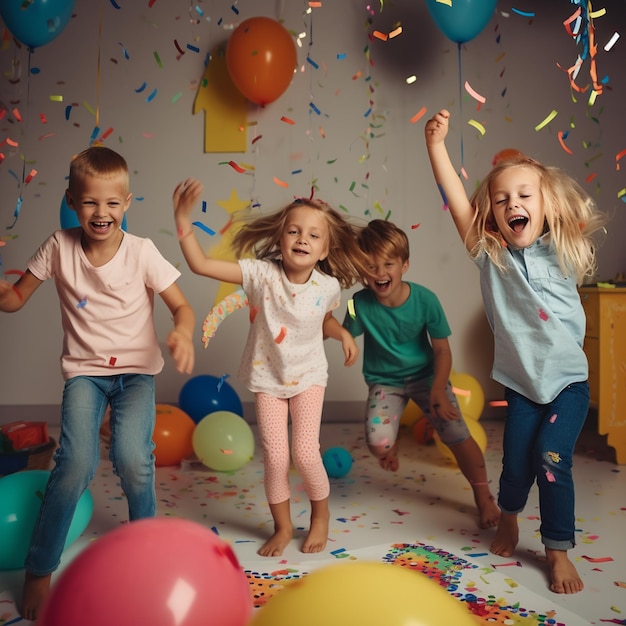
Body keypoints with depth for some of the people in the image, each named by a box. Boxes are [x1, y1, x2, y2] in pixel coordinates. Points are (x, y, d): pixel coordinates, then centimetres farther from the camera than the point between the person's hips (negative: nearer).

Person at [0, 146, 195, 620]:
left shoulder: (141, 251, -11)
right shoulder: (59, 247, -6)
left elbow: (181, 306, -7)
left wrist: (183, 332, -30)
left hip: (137, 370, 0)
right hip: (85, 371, 1)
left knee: (132, 458, -21)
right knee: (77, 462, -18)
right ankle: (39, 569, 6)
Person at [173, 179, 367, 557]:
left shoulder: (328, 286, -13)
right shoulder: (262, 273, -19)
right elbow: (201, 265, -24)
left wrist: (343, 334, -8)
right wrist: (183, 219, -32)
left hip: (308, 377, 0)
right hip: (268, 377, 0)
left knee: (306, 454, -8)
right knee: (276, 458, -2)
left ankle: (321, 515, 24)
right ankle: (283, 527, 26)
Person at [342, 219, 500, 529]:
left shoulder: (425, 299, -20)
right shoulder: (361, 303, -20)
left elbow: (442, 350, -12)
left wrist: (438, 390, -20)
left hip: (425, 375, 0)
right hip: (384, 381, 0)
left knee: (458, 436, -9)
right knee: (379, 444, -20)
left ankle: (484, 497, 19)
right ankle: (393, 443, 22)